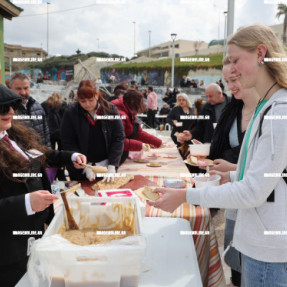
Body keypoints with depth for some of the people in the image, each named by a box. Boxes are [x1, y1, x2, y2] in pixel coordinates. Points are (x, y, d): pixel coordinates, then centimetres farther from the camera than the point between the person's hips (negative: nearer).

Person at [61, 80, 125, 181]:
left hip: (105, 165, 1)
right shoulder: (70, 112, -9)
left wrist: (112, 166, -16)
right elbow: (68, 143, -9)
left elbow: (118, 138, -7)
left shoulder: (110, 109, -7)